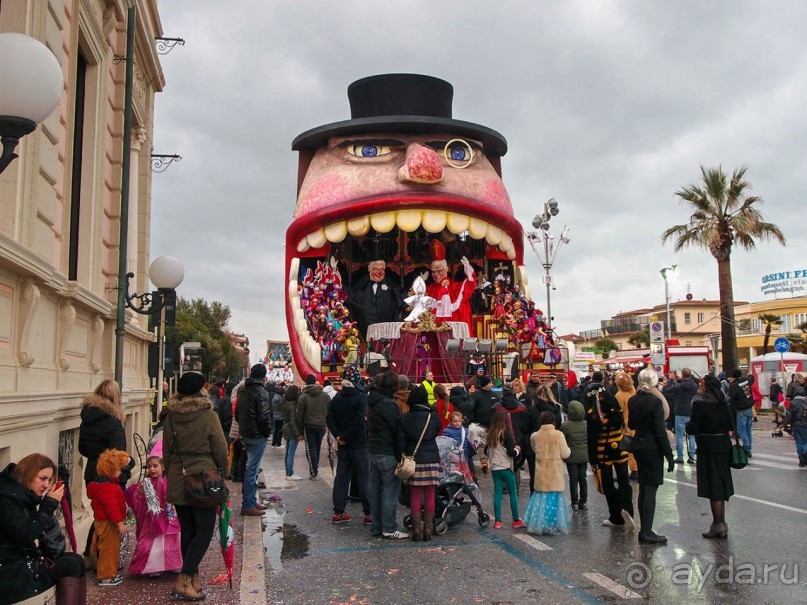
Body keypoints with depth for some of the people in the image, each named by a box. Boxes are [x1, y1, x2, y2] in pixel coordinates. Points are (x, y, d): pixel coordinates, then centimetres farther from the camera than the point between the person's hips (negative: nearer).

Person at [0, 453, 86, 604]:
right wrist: (49, 505, -20)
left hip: (23, 559, 9)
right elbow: (26, 535, -26)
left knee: (76, 559, -2)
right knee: (70, 565, -15)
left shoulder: (24, 495, 11)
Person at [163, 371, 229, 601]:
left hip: (177, 482, 5)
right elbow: (221, 451, -9)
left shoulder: (170, 418, 1)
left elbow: (166, 453, 10)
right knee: (204, 530, 2)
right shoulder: (208, 416, -13)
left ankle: (193, 576, 24)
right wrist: (223, 474, 7)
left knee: (187, 530, 14)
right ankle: (183, 581, -6)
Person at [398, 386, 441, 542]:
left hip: (414, 460, 0)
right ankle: (428, 530, 12)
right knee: (430, 496, 8)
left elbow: (401, 442, -4)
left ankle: (416, 530, 10)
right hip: (432, 459, 0)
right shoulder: (433, 416, -4)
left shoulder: (405, 418, -5)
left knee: (415, 496, 7)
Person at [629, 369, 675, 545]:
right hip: (652, 449, -7)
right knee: (650, 490, -3)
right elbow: (660, 431, -16)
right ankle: (647, 533, 0)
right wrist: (669, 455, -12)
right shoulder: (655, 401, -17)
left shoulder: (632, 401, 3)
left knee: (643, 489, 14)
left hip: (638, 446, 7)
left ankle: (644, 530, 20)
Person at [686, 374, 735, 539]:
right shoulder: (725, 402, 4)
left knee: (713, 488, 1)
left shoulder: (700, 403, -14)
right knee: (721, 486, 15)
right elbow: (731, 425, 9)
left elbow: (692, 429, -14)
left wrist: (688, 426, 6)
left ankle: (718, 525, 7)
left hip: (708, 449, -6)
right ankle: (721, 523, 24)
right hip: (724, 447, 6)